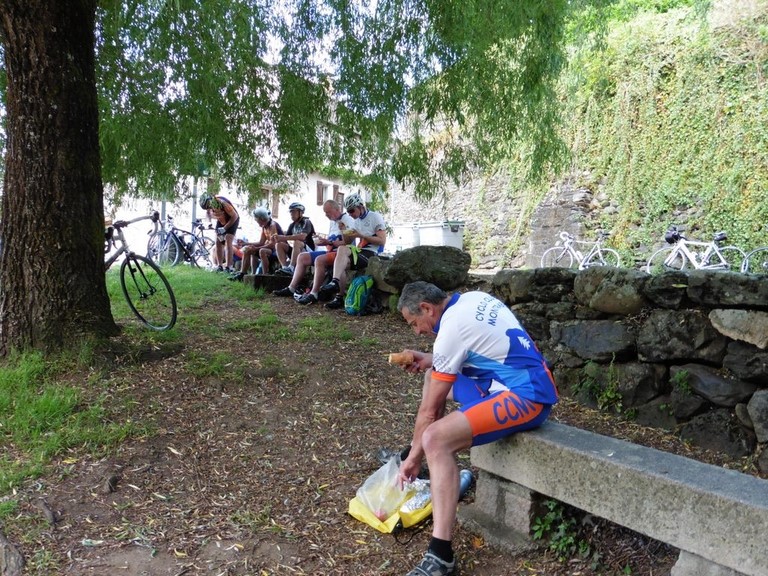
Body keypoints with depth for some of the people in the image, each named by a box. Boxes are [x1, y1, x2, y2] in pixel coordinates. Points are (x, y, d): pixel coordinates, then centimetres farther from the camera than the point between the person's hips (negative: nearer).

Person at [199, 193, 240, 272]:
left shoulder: (223, 203, -36)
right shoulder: (208, 204, -18)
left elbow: (235, 216, -26)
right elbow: (209, 214, 3)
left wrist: (224, 228, -26)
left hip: (232, 220, -6)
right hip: (221, 220, 6)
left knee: (228, 241, -18)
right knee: (218, 243, -2)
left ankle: (229, 267, -20)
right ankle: (219, 266, 3)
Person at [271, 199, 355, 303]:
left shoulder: (347, 220, -10)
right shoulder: (333, 222, 18)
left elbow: (348, 242, -21)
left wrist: (329, 243, -24)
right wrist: (324, 241, -3)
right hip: (331, 251, 10)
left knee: (319, 260, -35)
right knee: (302, 257, 4)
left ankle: (314, 294, -31)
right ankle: (291, 288, 1)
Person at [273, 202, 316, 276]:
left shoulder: (306, 222, -8)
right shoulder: (292, 225, 15)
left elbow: (302, 236, -26)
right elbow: (285, 239, 7)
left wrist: (284, 238, -29)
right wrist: (279, 238, -17)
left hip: (308, 250, -7)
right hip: (295, 250, 7)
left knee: (296, 242, -36)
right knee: (279, 245, -11)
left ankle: (291, 269, -42)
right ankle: (284, 267, -23)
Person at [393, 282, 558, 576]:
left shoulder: (452, 328, -17)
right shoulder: (473, 299, 7)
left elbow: (430, 410, -10)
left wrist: (413, 458, 2)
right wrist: (430, 360, 15)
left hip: (527, 397, -10)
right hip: (527, 382, 10)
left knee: (435, 439, -27)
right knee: (433, 376, 21)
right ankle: (419, 451, 32)